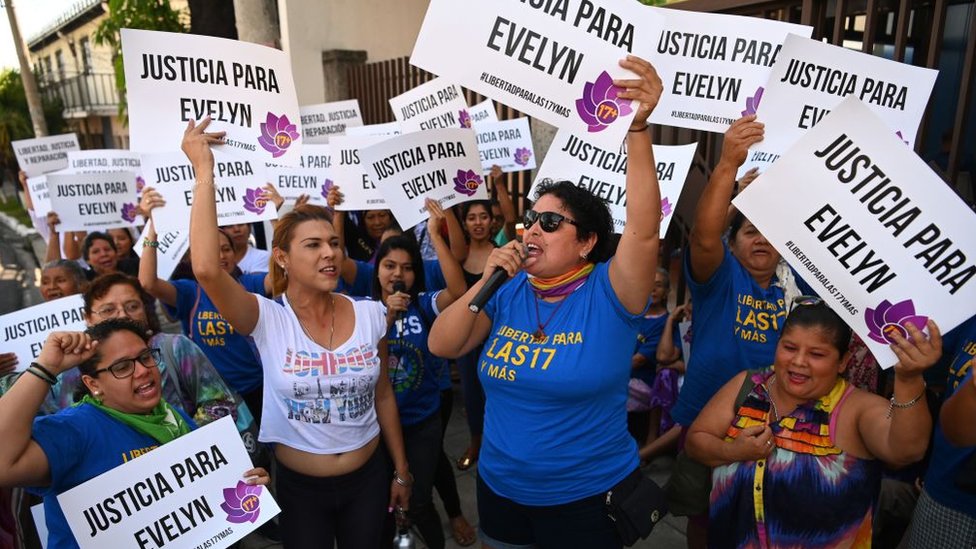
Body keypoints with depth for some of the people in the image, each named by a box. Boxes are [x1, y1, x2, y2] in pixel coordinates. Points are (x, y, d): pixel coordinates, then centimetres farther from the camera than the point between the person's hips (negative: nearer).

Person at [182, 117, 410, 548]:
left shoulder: (370, 315, -8)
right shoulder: (266, 319, -16)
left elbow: (383, 395, 2)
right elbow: (207, 269, -35)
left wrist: (401, 471, 7)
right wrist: (204, 172, -29)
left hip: (367, 479, 2)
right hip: (299, 486, -2)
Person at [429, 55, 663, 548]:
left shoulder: (608, 294, -16)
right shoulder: (511, 291, -3)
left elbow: (644, 229, -33)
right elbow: (441, 346, -7)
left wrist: (637, 127, -43)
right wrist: (485, 281, -18)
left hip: (588, 497, -4)